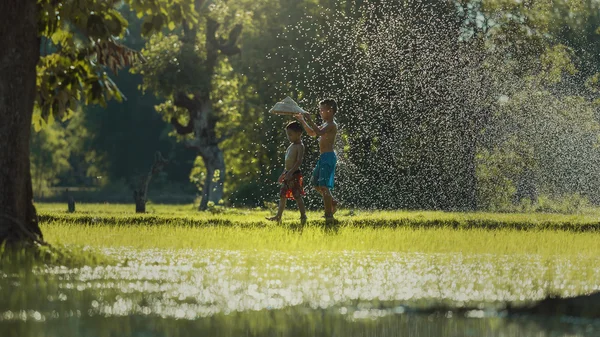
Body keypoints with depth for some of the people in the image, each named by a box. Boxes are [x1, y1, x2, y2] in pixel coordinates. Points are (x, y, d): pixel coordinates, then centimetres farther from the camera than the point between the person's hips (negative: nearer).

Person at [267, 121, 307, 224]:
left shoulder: (299, 146, -11)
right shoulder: (291, 146, 17)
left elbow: (299, 161, -21)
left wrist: (290, 173, -29)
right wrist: (283, 174, 24)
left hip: (295, 174, -9)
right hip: (288, 174, 9)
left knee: (297, 196, -5)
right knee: (282, 196, 10)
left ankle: (303, 216, 2)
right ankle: (278, 217, 15)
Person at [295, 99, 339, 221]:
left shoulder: (331, 125, -13)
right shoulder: (325, 125, 18)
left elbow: (319, 132, -30)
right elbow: (312, 133, 28)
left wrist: (309, 120, -27)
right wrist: (302, 120, 21)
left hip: (328, 157, -10)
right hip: (323, 157, 10)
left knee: (323, 186, -13)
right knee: (316, 183, 19)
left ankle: (329, 215, -11)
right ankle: (332, 202, 30)